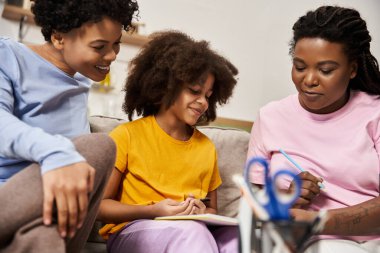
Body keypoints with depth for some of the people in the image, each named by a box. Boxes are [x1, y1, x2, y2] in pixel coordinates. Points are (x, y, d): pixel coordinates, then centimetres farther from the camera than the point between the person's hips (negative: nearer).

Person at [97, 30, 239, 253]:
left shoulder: (207, 147, 11)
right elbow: (99, 204, -5)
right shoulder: (127, 135, -3)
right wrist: (152, 212, -19)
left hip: (193, 233, 4)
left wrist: (203, 213, -6)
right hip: (131, 232, -4)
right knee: (190, 231, -36)